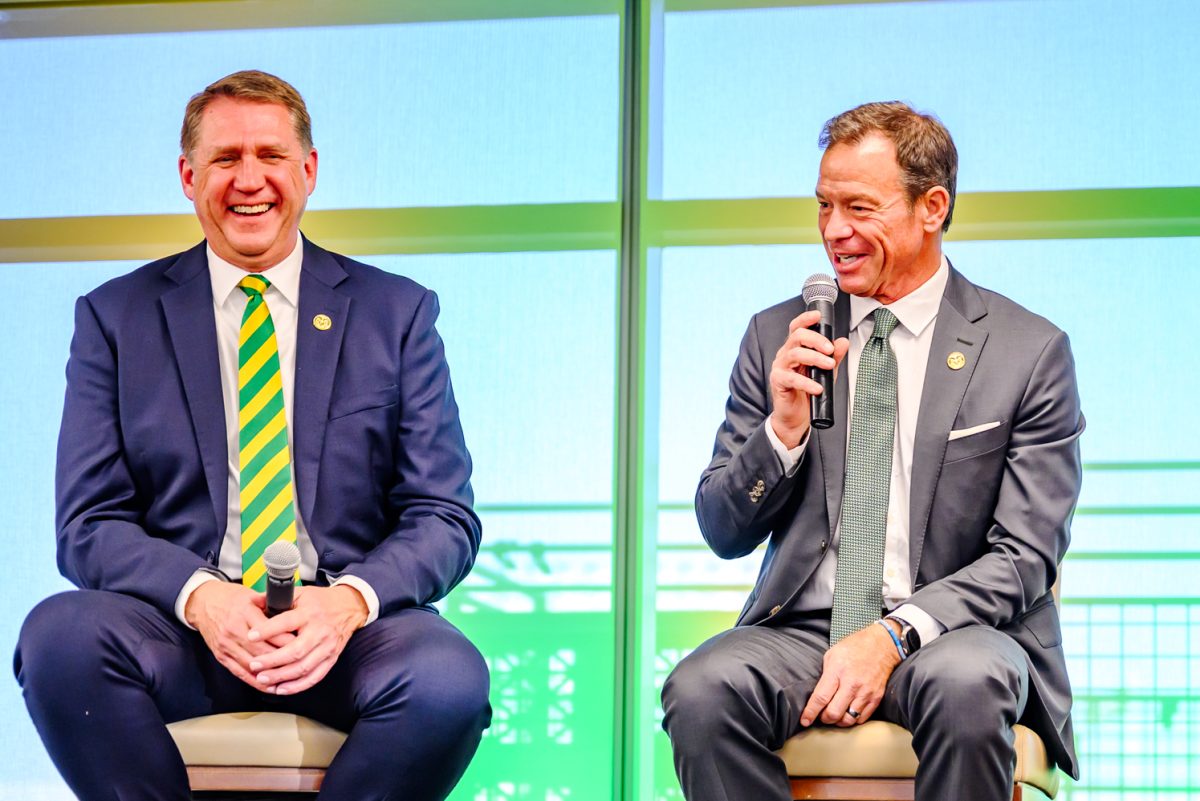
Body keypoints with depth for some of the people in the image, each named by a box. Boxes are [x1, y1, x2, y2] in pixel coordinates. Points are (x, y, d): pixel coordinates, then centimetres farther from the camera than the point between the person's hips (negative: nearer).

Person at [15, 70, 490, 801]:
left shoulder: (397, 314, 10)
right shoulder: (115, 318, 10)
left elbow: (444, 518, 5)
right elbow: (90, 525, 3)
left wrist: (351, 600, -18)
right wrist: (197, 595, -18)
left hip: (343, 627, 0)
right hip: (180, 623, 0)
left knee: (449, 679, -33)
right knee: (59, 636, -32)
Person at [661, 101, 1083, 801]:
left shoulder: (1031, 352, 1)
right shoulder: (777, 338, 10)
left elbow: (1025, 558, -3)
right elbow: (723, 533, 11)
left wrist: (893, 635, -18)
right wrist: (783, 428, -8)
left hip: (954, 631, -3)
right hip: (800, 629, 3)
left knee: (966, 686, -38)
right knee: (700, 691, -29)